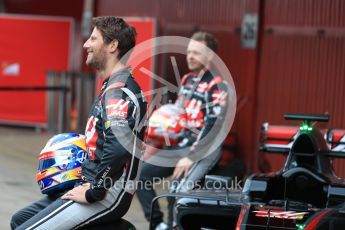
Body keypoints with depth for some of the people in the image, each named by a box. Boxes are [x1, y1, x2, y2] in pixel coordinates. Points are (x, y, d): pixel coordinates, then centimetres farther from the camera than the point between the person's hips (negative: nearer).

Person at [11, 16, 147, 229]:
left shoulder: (119, 91, -17)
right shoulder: (114, 86, 17)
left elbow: (118, 147, -31)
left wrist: (92, 193, -22)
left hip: (108, 196, -11)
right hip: (93, 183, 11)